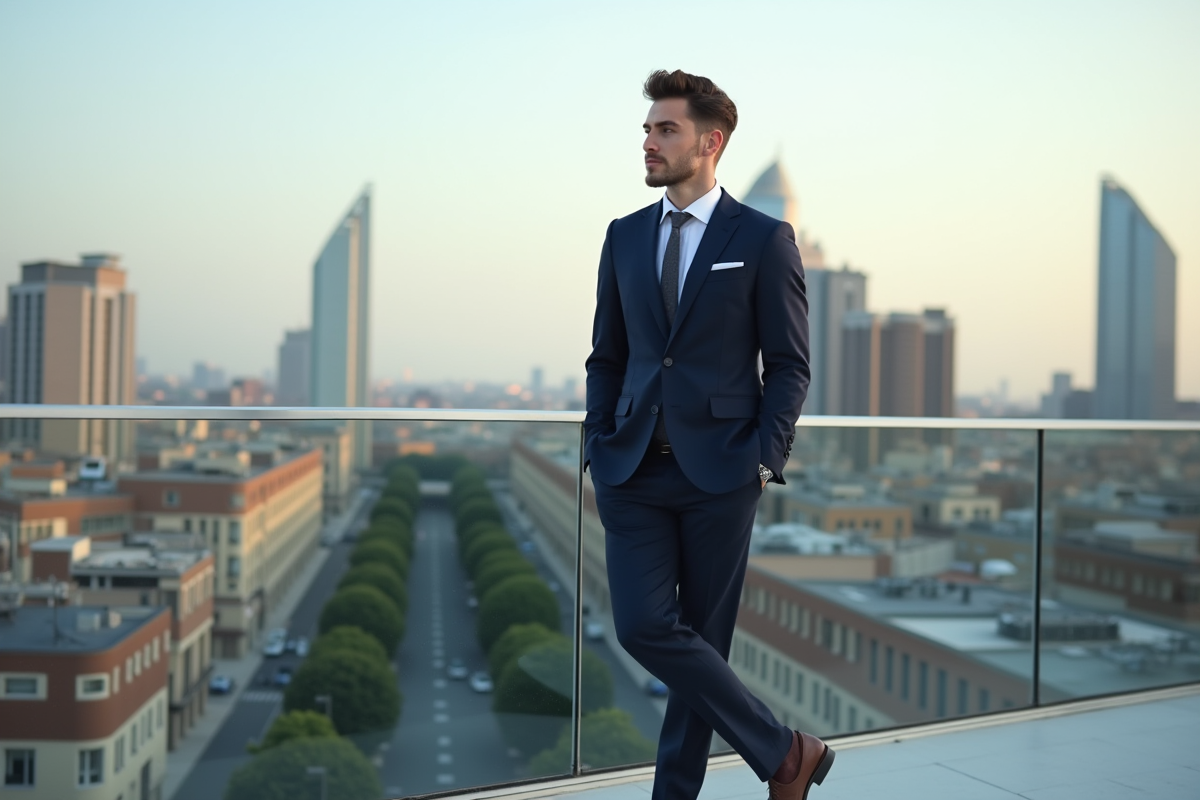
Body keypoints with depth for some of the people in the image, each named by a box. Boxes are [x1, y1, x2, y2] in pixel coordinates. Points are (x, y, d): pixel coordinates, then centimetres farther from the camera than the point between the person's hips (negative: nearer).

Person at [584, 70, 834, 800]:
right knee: (644, 626, -7)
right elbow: (607, 357, 14)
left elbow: (789, 365, -2)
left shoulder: (764, 239, -2)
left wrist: (764, 460, -11)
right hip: (634, 470, 4)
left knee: (704, 637, 4)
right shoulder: (625, 236, 11)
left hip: (718, 471, -4)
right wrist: (599, 448, 5)